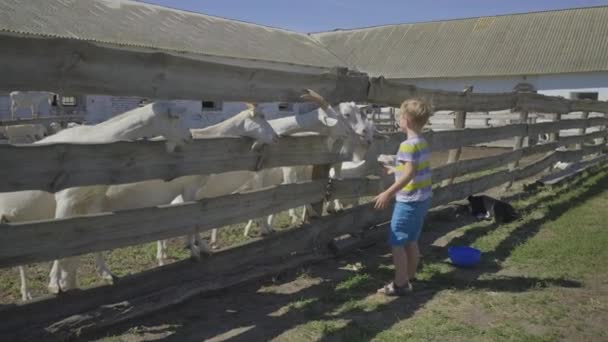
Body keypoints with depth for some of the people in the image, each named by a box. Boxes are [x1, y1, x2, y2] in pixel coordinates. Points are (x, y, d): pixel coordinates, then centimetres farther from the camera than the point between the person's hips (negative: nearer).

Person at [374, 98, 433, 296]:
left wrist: (388, 193, -28)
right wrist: (396, 170, 32)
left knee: (397, 243, 0)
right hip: (422, 199, 9)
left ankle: (400, 284, 5)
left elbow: (409, 174, -28)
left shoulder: (408, 145, -20)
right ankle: (410, 278, 27)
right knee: (411, 241, 18)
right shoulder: (423, 143, 9)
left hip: (408, 201, -9)